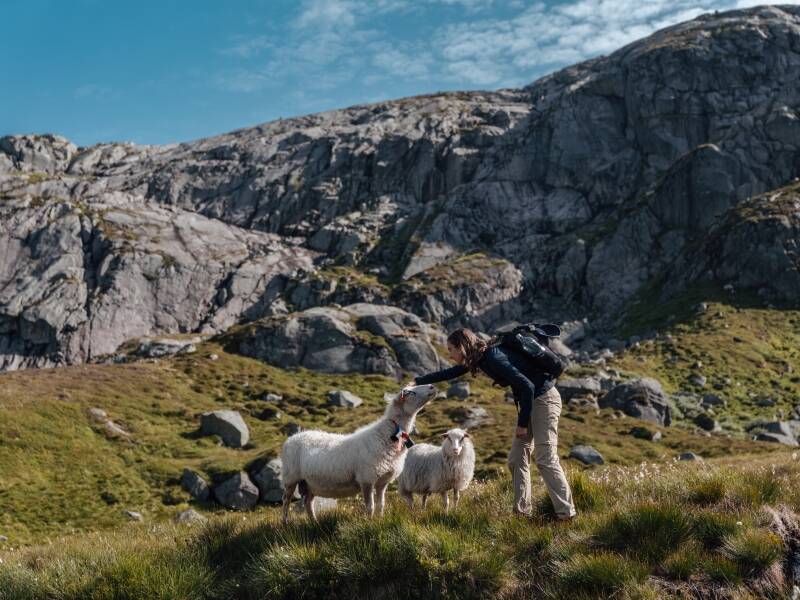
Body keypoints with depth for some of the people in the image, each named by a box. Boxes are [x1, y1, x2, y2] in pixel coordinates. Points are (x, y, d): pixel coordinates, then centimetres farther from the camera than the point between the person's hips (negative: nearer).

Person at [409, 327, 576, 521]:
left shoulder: (494, 358, -24)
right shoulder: (480, 357, 4)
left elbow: (527, 387, -25)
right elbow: (450, 373, 20)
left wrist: (522, 423, -16)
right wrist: (418, 381, 21)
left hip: (543, 400, -10)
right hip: (529, 401, 10)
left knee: (546, 459, -11)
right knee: (516, 459, 7)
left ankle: (566, 514, -6)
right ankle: (523, 511, 10)